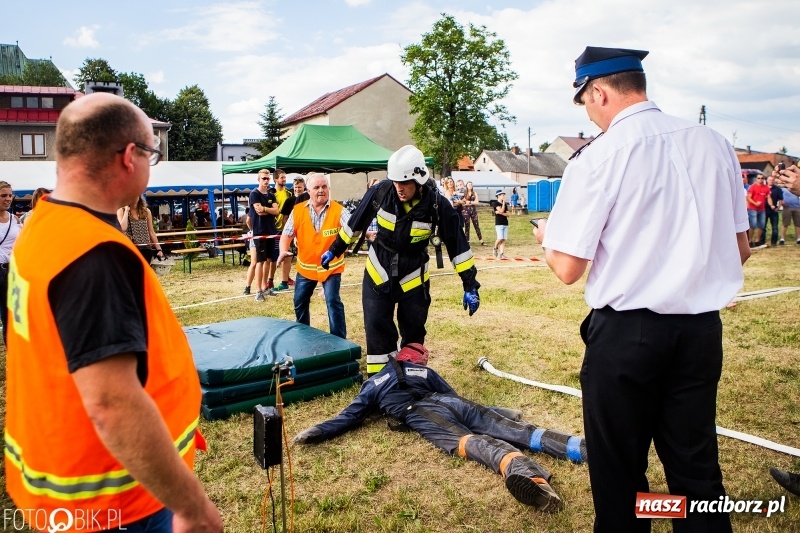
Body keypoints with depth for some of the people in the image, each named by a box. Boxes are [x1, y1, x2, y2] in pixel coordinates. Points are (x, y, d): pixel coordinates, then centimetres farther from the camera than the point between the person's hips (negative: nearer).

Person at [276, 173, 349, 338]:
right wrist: (283, 251, -21)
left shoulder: (338, 210, -13)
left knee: (333, 301, -12)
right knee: (299, 302, 17)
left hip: (331, 266, -4)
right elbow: (287, 234, -2)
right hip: (305, 266, 4)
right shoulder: (298, 210, -5)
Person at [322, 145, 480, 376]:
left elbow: (457, 244, -11)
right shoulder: (381, 191, -15)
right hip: (377, 274, 1)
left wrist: (470, 286, -12)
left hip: (413, 279, 0)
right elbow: (356, 222, 1)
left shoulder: (437, 204, -18)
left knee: (414, 334, 10)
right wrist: (335, 249, 10)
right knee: (377, 331, -1)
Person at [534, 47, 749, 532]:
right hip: (703, 328, 5)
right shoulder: (714, 143, 3)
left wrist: (547, 235, 8)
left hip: (626, 330, -5)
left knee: (619, 467, 14)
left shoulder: (597, 157, -13)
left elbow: (568, 268, -13)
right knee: (697, 462, 18)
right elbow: (740, 249, 9)